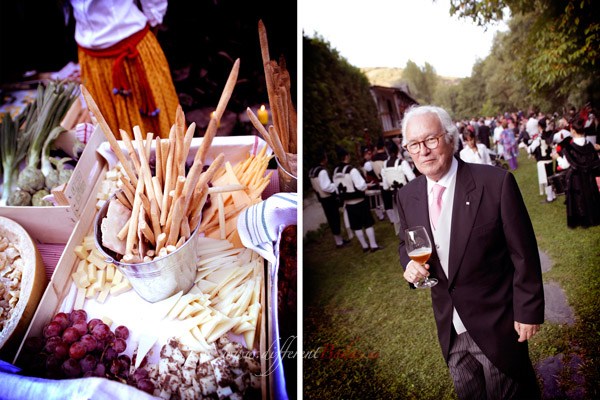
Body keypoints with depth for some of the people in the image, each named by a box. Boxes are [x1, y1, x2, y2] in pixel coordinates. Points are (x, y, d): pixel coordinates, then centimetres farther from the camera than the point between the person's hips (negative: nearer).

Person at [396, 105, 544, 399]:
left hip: (496, 325, -4)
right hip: (449, 328, 5)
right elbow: (405, 243, 12)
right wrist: (410, 264, -10)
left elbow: (523, 254, -11)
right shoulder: (407, 196, -2)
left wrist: (528, 311, -9)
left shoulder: (496, 183, -17)